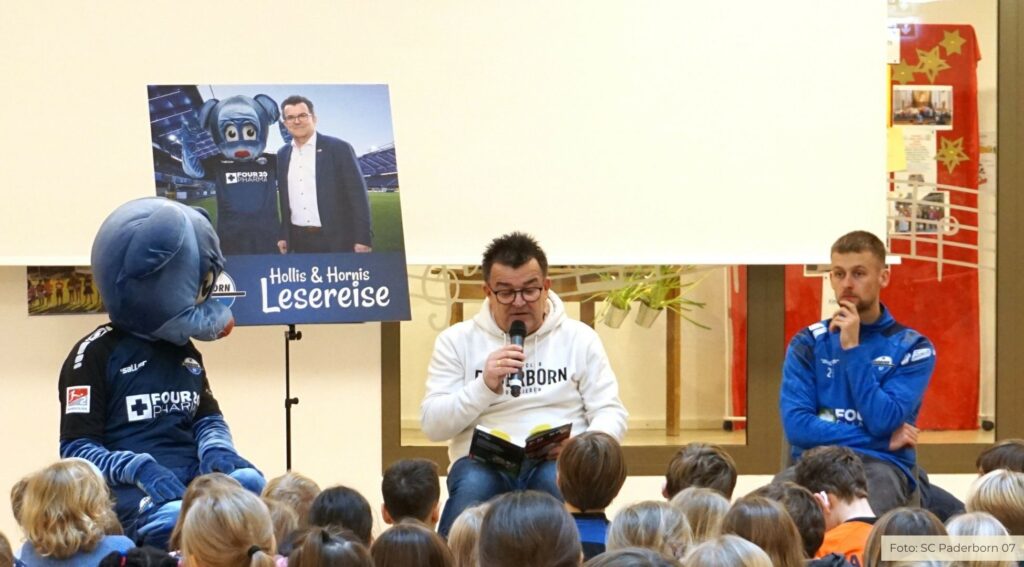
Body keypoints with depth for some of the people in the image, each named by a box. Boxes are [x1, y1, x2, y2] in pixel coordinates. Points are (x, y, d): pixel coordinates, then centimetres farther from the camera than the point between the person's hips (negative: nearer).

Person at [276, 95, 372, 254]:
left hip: (337, 240, -4)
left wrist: (363, 239, -12)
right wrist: (283, 235, 10)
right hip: (300, 242, 4)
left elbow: (358, 196, -7)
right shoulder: (282, 155, 11)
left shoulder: (338, 149, -4)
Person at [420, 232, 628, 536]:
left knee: (560, 481, -36)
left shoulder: (579, 338, 11)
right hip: (484, 462, 0)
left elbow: (611, 414, 8)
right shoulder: (456, 340, 10)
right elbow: (433, 425, 3)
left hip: (556, 463, 0)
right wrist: (485, 385, -13)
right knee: (472, 485, -36)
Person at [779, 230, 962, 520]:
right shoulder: (807, 344, 11)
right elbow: (796, 425, -2)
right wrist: (882, 440, -5)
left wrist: (852, 348, -9)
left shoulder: (912, 347, 5)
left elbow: (883, 422, -9)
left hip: (884, 466, -2)